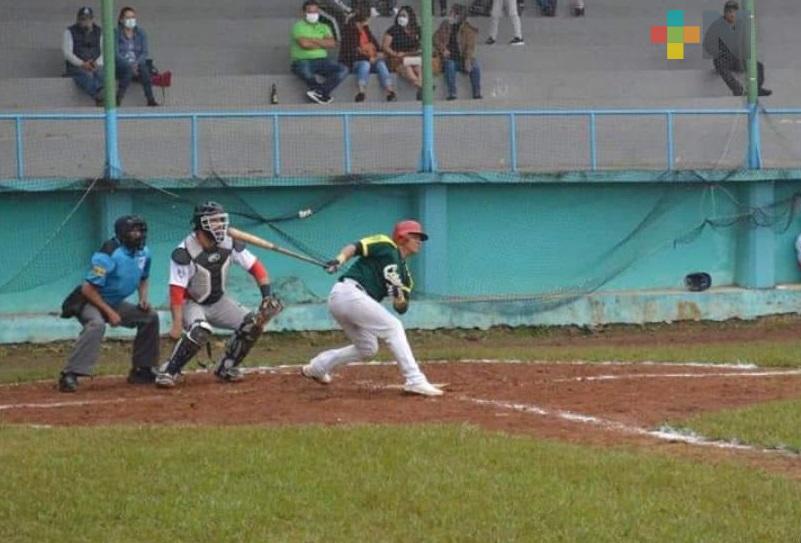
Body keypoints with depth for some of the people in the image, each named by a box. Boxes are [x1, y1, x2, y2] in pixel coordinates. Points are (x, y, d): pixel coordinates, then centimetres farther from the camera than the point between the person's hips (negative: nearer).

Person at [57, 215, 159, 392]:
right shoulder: (109, 255, -25)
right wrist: (109, 312, -25)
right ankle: (70, 375, -43)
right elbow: (88, 288, -25)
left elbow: (143, 279, 21)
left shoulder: (144, 253, 0)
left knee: (150, 317, 6)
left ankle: (142, 369, 17)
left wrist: (143, 298, 1)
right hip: (90, 302, -9)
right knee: (96, 324, -37)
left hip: (115, 303, 9)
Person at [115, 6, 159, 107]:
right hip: (121, 67, -2)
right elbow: (116, 54, -9)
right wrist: (129, 65, -22)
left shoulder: (140, 33, 10)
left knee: (144, 68, -32)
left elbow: (145, 52, 3)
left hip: (137, 64, 2)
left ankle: (150, 100, -37)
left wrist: (136, 63, -16)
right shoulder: (116, 33, -1)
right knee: (129, 70, -37)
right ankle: (118, 99, -37)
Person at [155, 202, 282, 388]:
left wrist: (267, 296, -18)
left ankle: (226, 367, 9)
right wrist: (177, 323, -36)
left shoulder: (229, 244, -10)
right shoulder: (184, 253, -26)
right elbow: (177, 290, -29)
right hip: (192, 304, -6)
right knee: (200, 331, -36)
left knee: (254, 324, -9)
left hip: (218, 302, 6)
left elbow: (255, 267, -4)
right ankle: (168, 371, -21)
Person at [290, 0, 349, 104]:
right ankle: (323, 94, -22)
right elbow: (304, 44, -14)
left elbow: (332, 44, 1)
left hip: (321, 61, 5)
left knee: (343, 70, -20)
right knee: (305, 71, -42)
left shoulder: (324, 27, 19)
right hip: (302, 61, -5)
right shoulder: (298, 26, 4)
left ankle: (318, 92, -28)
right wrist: (322, 44, 1)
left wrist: (313, 40, -8)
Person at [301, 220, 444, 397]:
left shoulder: (403, 272, 21)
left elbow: (401, 307, 13)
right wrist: (339, 260, -28)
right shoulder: (386, 246, 1)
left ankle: (317, 367, 31)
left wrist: (399, 296, -9)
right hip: (349, 291, -10)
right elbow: (354, 247, -10)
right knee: (393, 327, -12)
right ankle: (415, 381, -17)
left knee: (368, 348, 20)